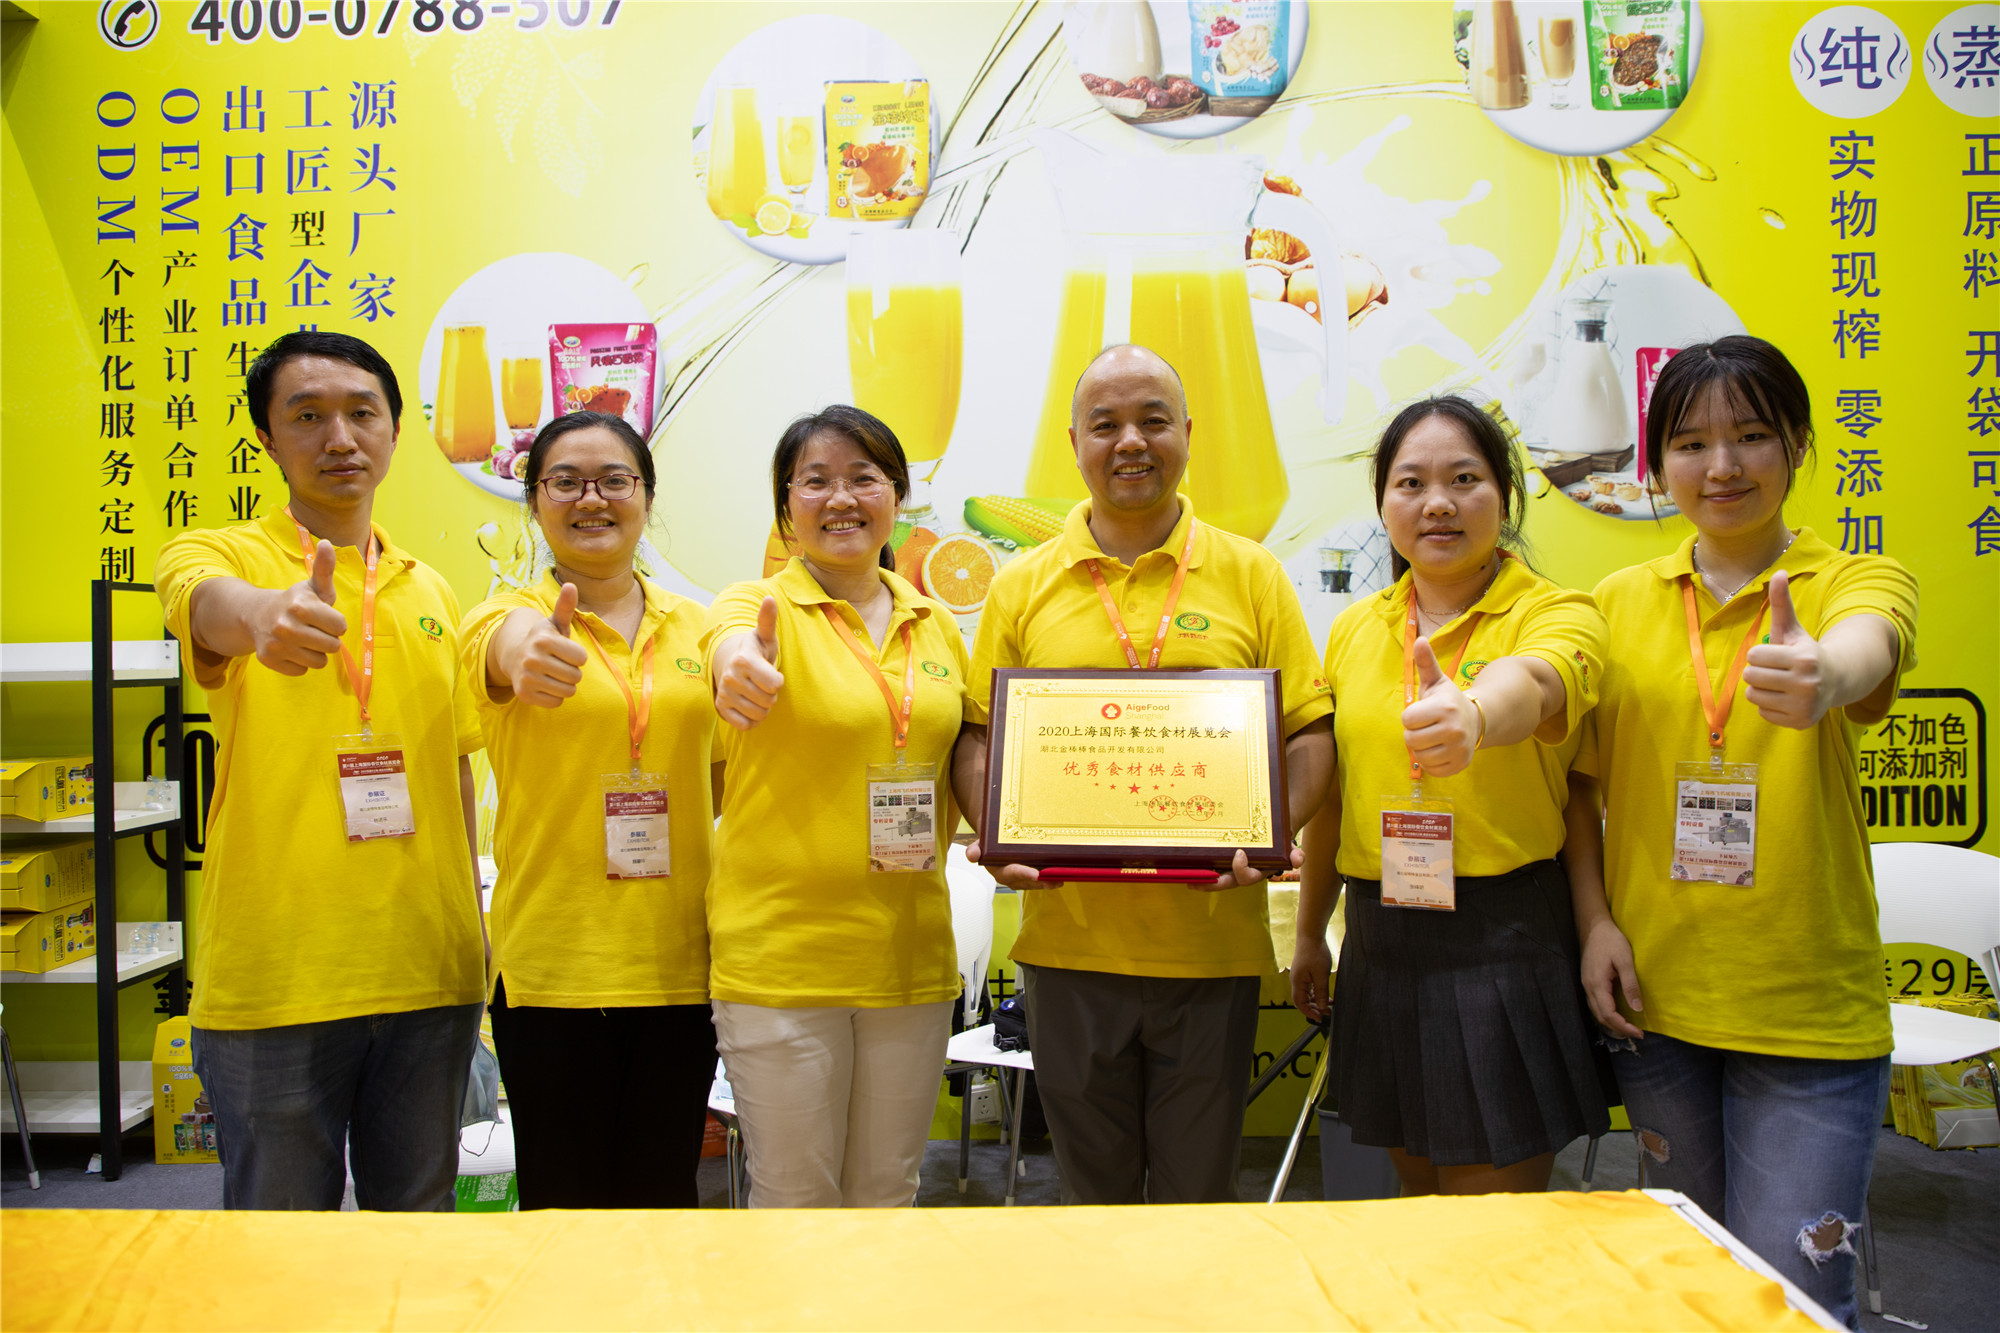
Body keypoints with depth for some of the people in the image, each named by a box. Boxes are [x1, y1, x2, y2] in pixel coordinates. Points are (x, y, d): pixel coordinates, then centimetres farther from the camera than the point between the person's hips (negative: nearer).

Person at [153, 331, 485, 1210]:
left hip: (429, 971, 4)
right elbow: (211, 604, -26)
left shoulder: (432, 592, 12)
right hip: (273, 978, -4)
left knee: (419, 1232, 15)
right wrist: (265, 613, -49)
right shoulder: (218, 553, -1)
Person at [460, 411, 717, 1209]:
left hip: (678, 959, 3)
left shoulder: (695, 626, 8)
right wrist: (531, 655, -50)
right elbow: (509, 647, -30)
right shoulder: (510, 616, -3)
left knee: (664, 1195, 13)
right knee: (564, 1197, 7)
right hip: (553, 960, -3)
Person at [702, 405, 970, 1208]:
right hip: (778, 953, -4)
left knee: (887, 1194, 16)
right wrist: (740, 667, -52)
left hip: (912, 953, 4)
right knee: (796, 1200, 6)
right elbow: (732, 646, -30)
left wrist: (934, 840, 3)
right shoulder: (759, 606, -5)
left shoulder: (937, 627, 9)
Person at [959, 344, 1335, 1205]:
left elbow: (1308, 731, 4)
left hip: (1211, 938, 0)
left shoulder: (1251, 575, 5)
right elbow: (979, 737, 6)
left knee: (1199, 1192, 11)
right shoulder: (1023, 586, 6)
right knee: (1092, 1190, 15)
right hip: (1068, 935, 1)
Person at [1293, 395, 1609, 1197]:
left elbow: (1530, 682, -32)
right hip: (1381, 944, 5)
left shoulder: (1556, 613, -7)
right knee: (1419, 1196, 19)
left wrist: (1471, 714, -54)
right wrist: (1310, 934, 18)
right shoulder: (1354, 629, 8)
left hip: (1503, 943, -4)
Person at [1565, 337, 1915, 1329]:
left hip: (1812, 1012, -3)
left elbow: (1867, 649, -28)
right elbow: (1578, 781, 7)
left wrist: (1822, 673, -51)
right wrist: (1593, 920, -6)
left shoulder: (1857, 580, -3)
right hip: (1653, 995, 3)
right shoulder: (1619, 602, 4)